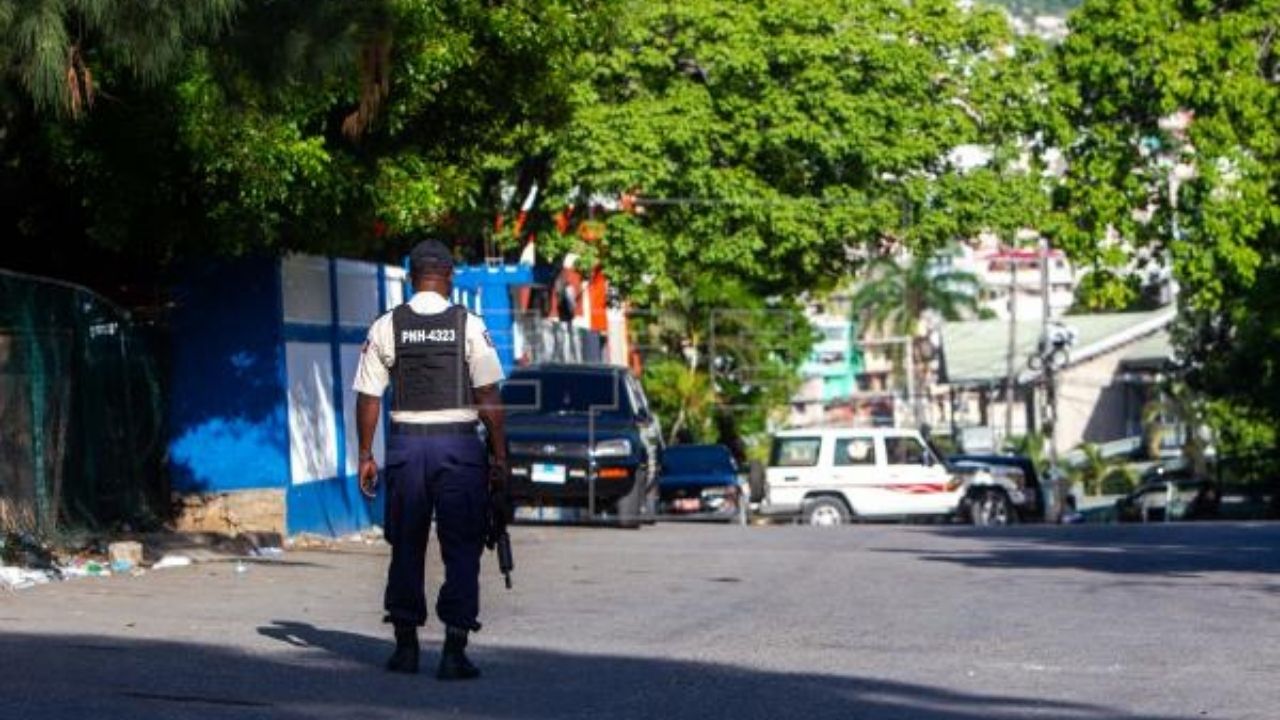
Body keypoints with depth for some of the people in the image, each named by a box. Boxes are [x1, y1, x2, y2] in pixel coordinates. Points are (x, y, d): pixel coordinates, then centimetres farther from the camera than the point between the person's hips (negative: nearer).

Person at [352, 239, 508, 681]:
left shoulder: (386, 327, 1)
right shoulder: (469, 326, -3)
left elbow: (368, 396, 2)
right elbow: (488, 397, -6)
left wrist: (366, 455, 9)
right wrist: (499, 456, -2)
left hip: (406, 444, 2)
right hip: (459, 444, -2)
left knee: (406, 545, 13)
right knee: (461, 548, 3)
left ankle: (406, 644, 20)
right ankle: (454, 651, -1)